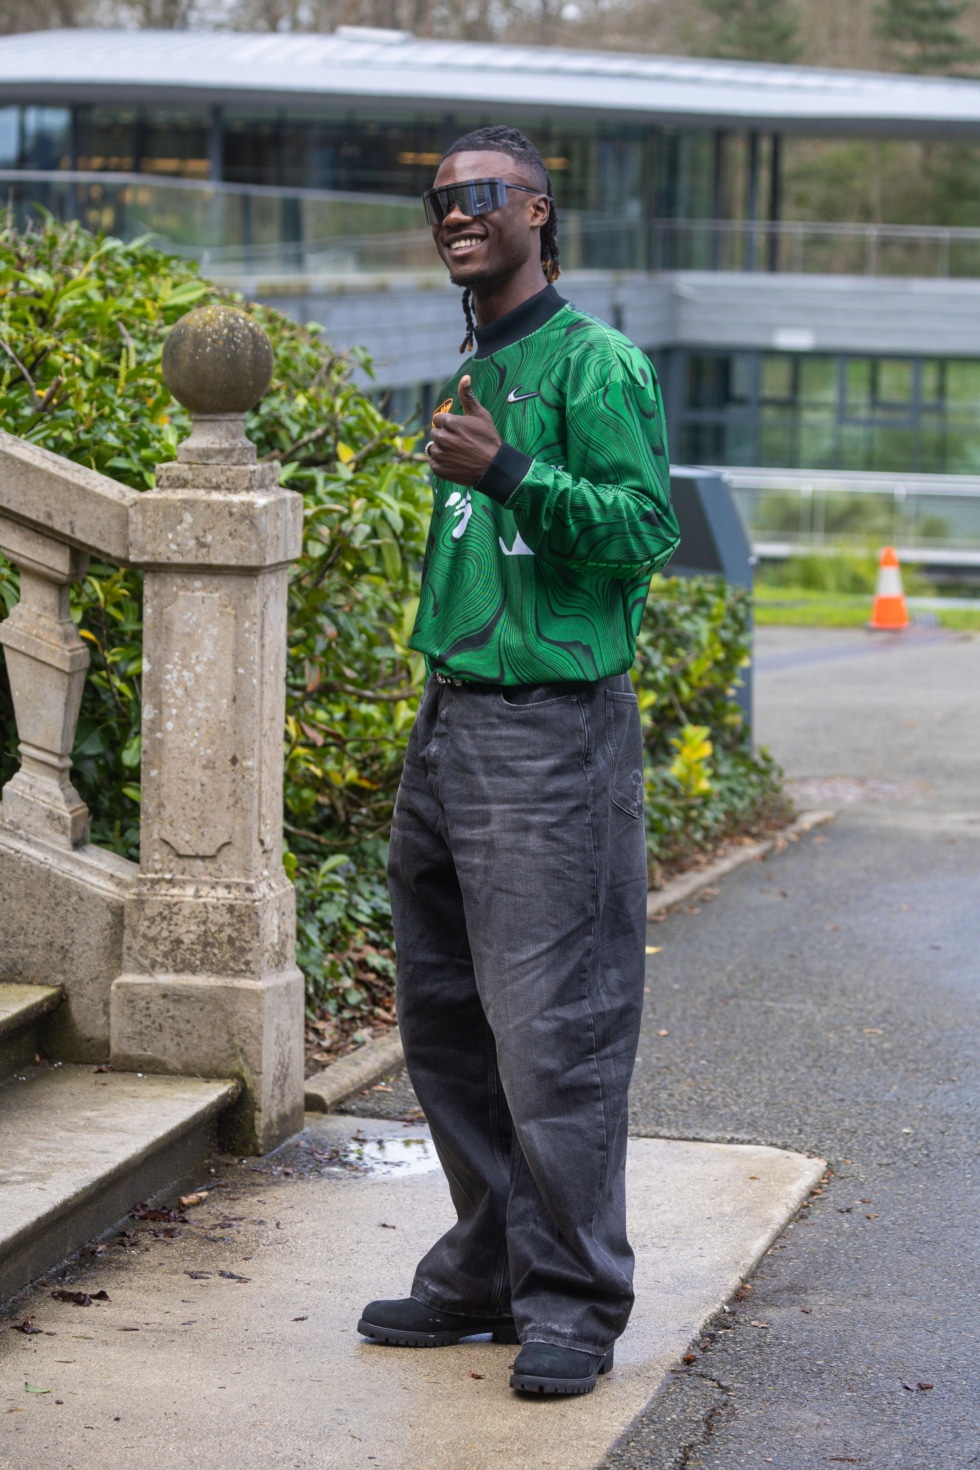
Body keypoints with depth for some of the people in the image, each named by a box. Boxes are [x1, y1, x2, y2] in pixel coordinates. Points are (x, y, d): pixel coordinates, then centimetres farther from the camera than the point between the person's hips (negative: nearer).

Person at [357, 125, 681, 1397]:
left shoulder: (597, 363, -7)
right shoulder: (467, 376, 18)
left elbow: (646, 527, -17)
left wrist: (507, 475, -26)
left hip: (553, 731, -9)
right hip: (448, 721, 9)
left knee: (552, 1030, -8)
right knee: (445, 1020, 12)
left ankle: (572, 1302, 0)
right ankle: (486, 1272, 22)